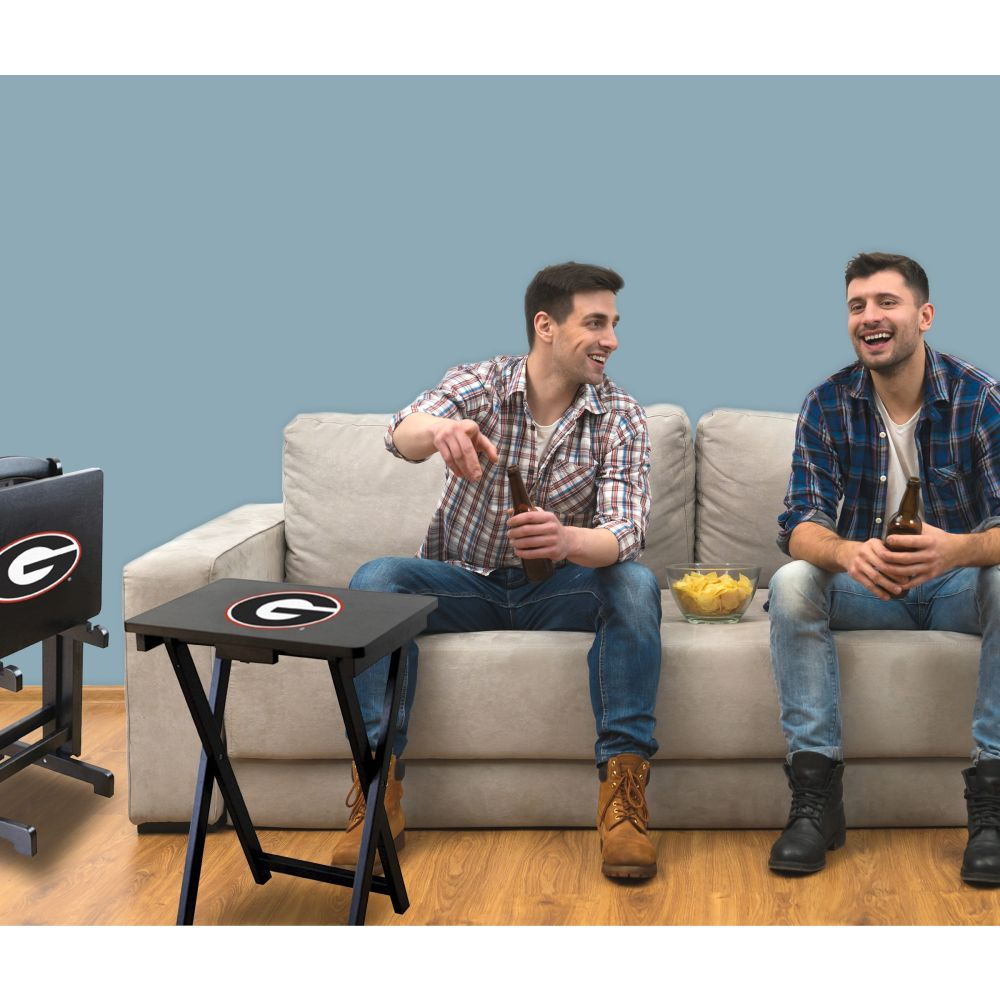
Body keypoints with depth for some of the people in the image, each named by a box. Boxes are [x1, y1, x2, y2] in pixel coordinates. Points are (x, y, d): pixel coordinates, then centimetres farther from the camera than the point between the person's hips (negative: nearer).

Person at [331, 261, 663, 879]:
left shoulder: (621, 417, -8)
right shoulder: (480, 385, -9)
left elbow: (626, 532, -21)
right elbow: (403, 434, -31)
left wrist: (568, 540, -46)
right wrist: (441, 430, -57)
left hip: (558, 588, 0)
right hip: (465, 580, 0)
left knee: (635, 585, -29)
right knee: (375, 580, -27)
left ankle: (624, 789, -29)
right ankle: (379, 791, -26)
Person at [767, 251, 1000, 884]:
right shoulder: (829, 404, -6)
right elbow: (801, 526, -14)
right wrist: (846, 553, -40)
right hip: (868, 588, 2)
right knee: (792, 583, -27)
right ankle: (816, 794, -24)